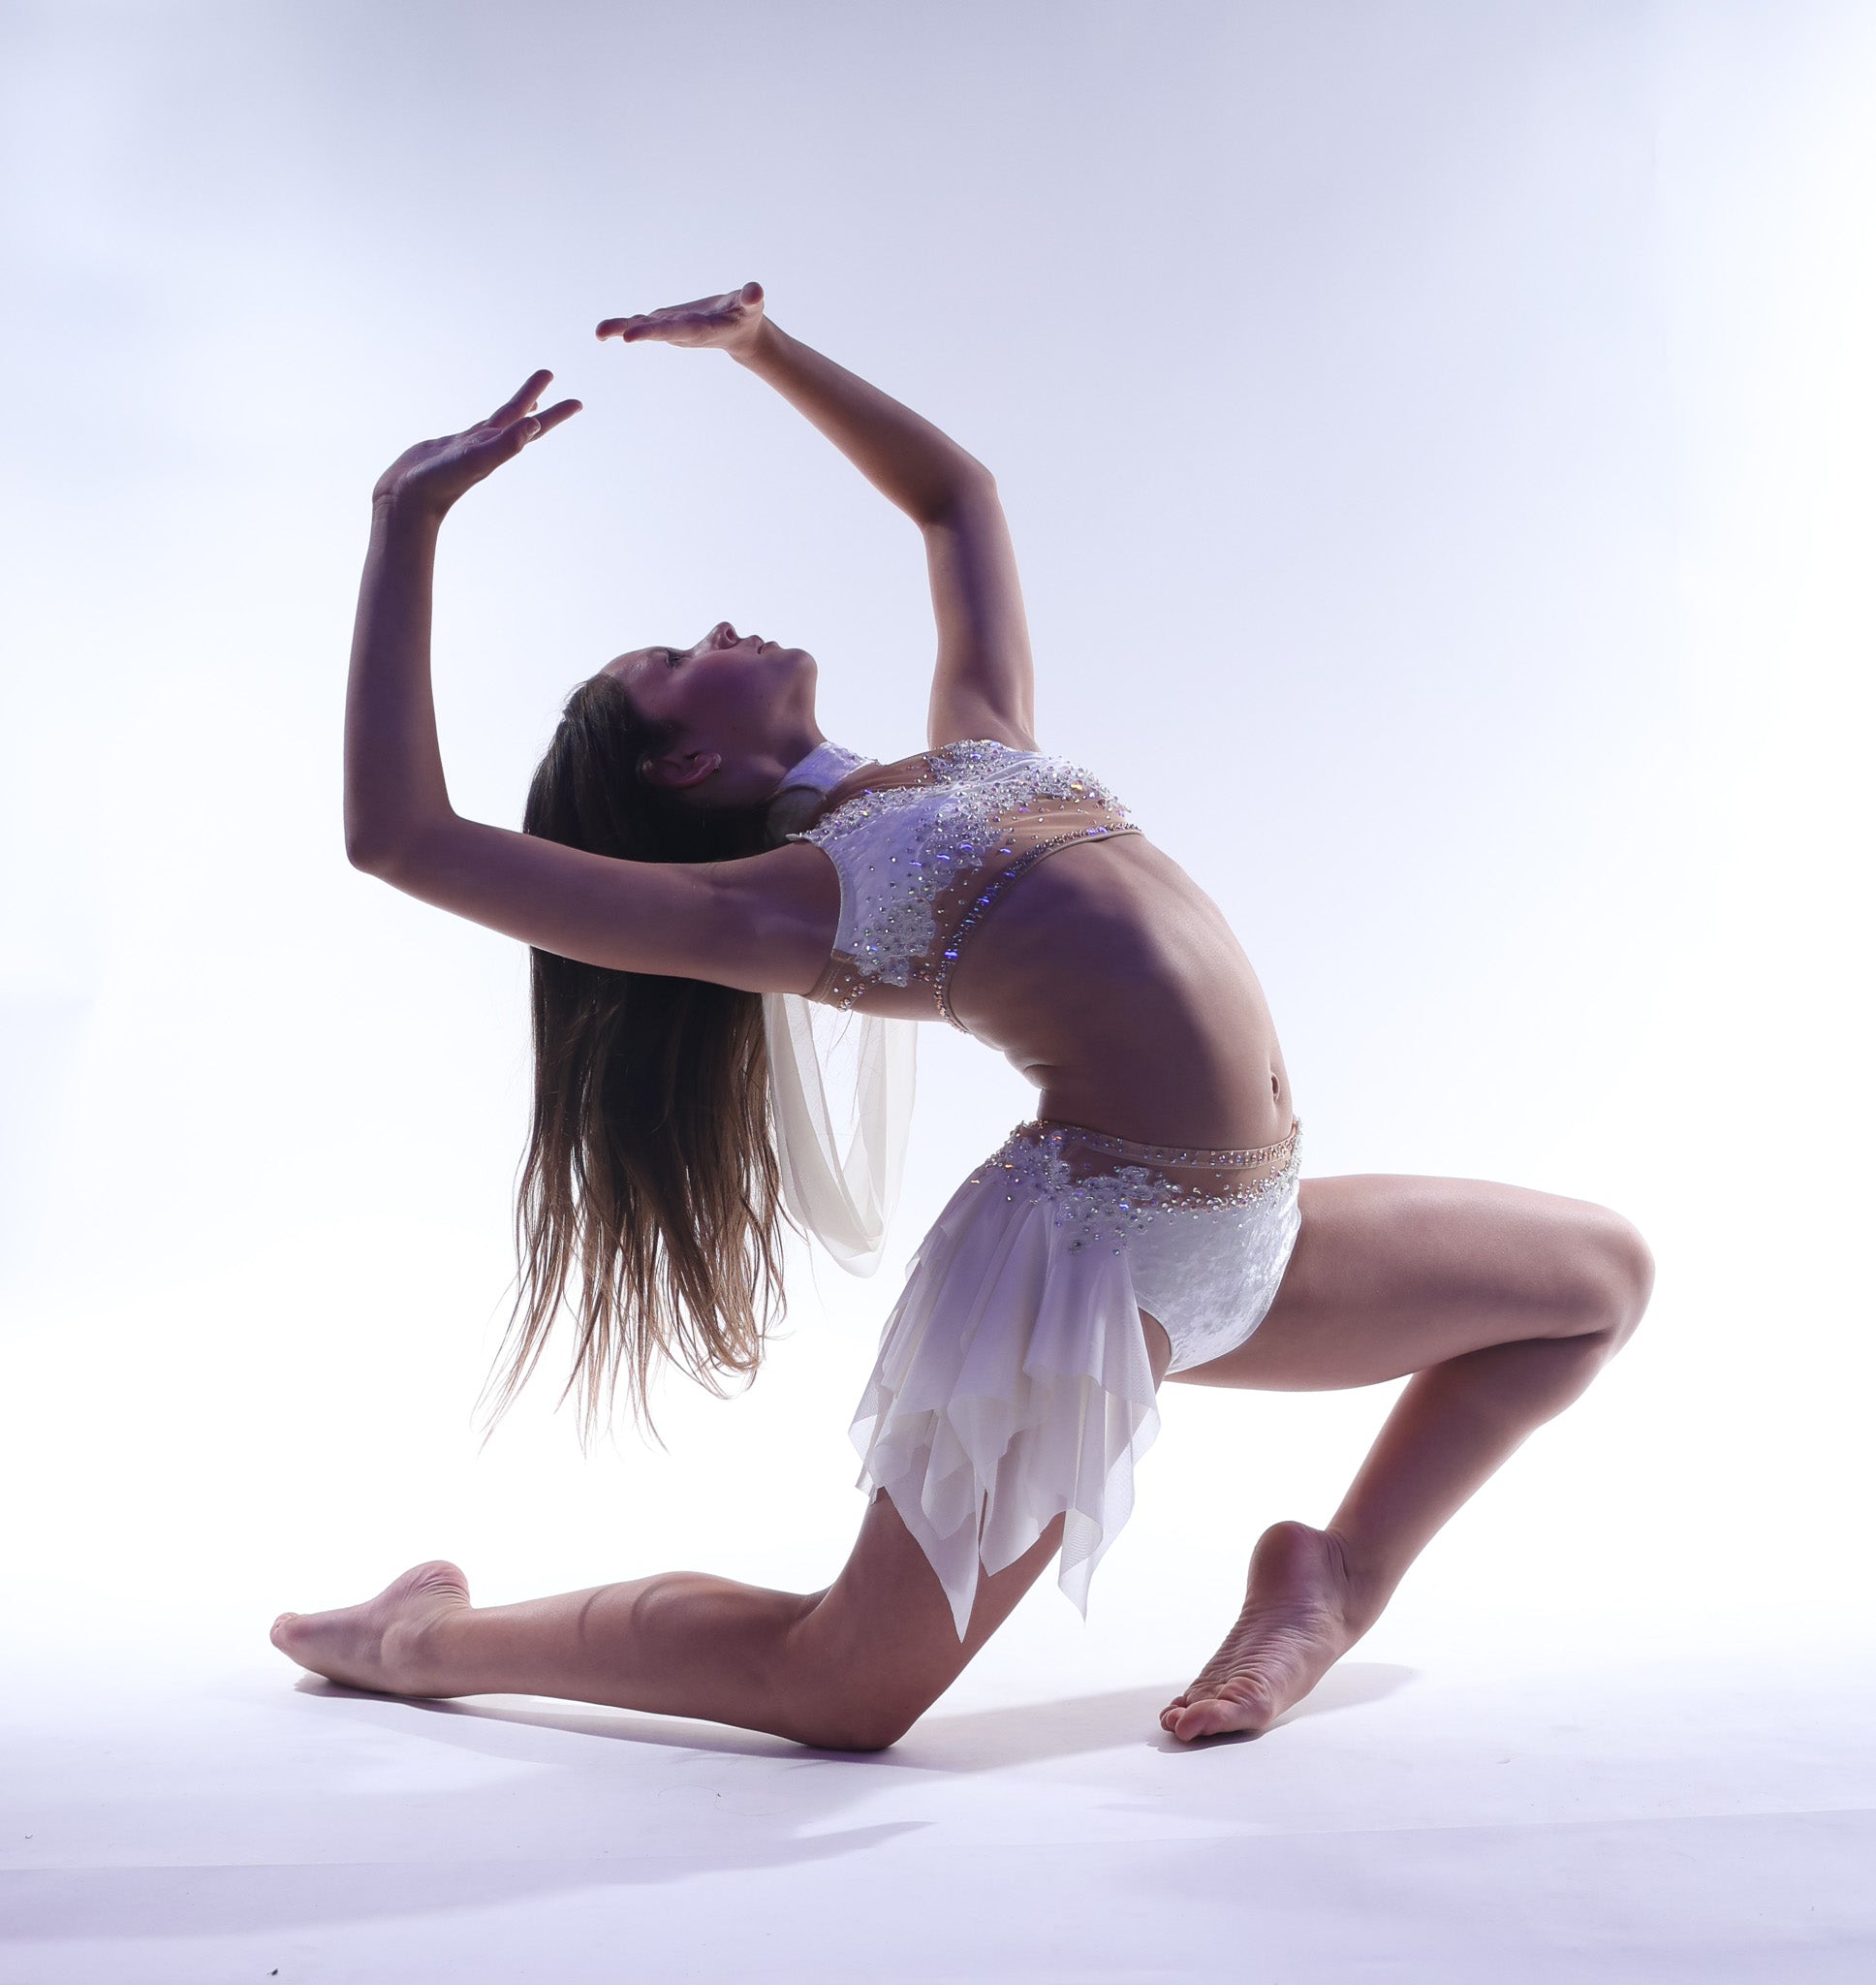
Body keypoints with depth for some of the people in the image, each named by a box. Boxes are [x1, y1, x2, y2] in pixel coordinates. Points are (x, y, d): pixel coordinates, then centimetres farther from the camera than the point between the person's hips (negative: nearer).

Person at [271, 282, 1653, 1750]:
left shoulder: (978, 747, 16)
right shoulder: (769, 901, -5)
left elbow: (957, 492, 30)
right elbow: (401, 834, -11)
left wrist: (764, 344, 26)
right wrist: (410, 518, -5)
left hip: (1249, 1238, 8)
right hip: (1105, 1248, -7)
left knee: (1606, 1273, 20)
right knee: (843, 1690, 0)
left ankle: (1340, 1579, 15)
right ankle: (430, 1640, 18)